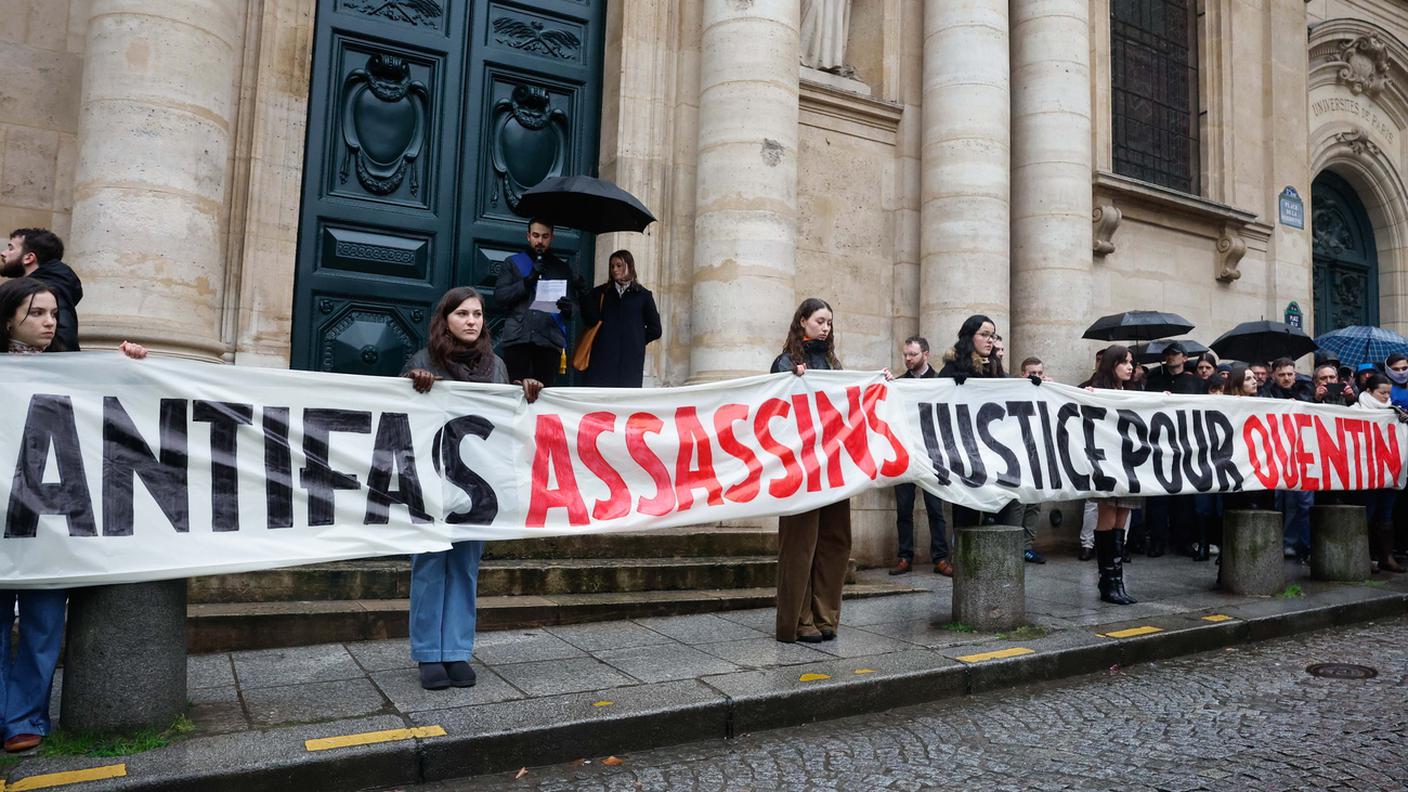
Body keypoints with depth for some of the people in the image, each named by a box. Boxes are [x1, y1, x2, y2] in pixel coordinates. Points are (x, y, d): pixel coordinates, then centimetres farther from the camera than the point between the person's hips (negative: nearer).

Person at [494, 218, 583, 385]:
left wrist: (569, 309, -11)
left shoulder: (563, 268, 17)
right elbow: (499, 296, 1)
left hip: (550, 340, 1)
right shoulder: (513, 263, 13)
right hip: (517, 338, -1)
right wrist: (528, 280, -10)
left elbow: (575, 303, 12)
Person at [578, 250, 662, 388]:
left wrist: (636, 341, 6)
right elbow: (591, 321, 2)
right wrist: (585, 296, -6)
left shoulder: (643, 295, 9)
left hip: (631, 360, -1)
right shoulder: (600, 293, 15)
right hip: (601, 358, 1)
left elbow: (654, 330, 10)